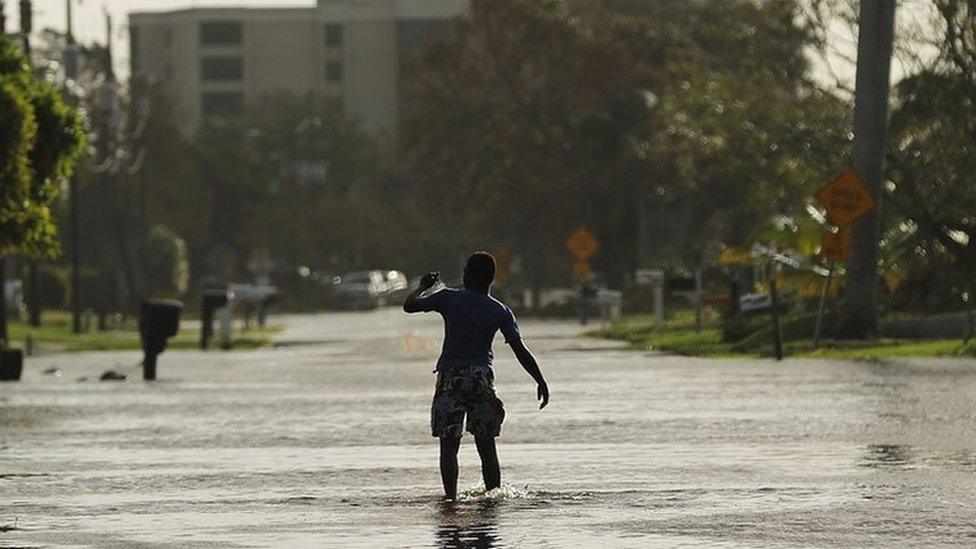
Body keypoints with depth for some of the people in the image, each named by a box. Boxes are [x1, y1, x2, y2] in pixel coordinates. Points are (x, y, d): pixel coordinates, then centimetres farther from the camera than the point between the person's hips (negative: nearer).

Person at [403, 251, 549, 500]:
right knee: (487, 447, 10)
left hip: (451, 378, -2)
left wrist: (423, 287, 20)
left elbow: (409, 305, 1)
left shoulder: (449, 298, -2)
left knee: (449, 445, -2)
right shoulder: (500, 312, 3)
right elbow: (521, 351, -3)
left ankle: (451, 497, -13)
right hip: (482, 378, 2)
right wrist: (541, 382, 0)